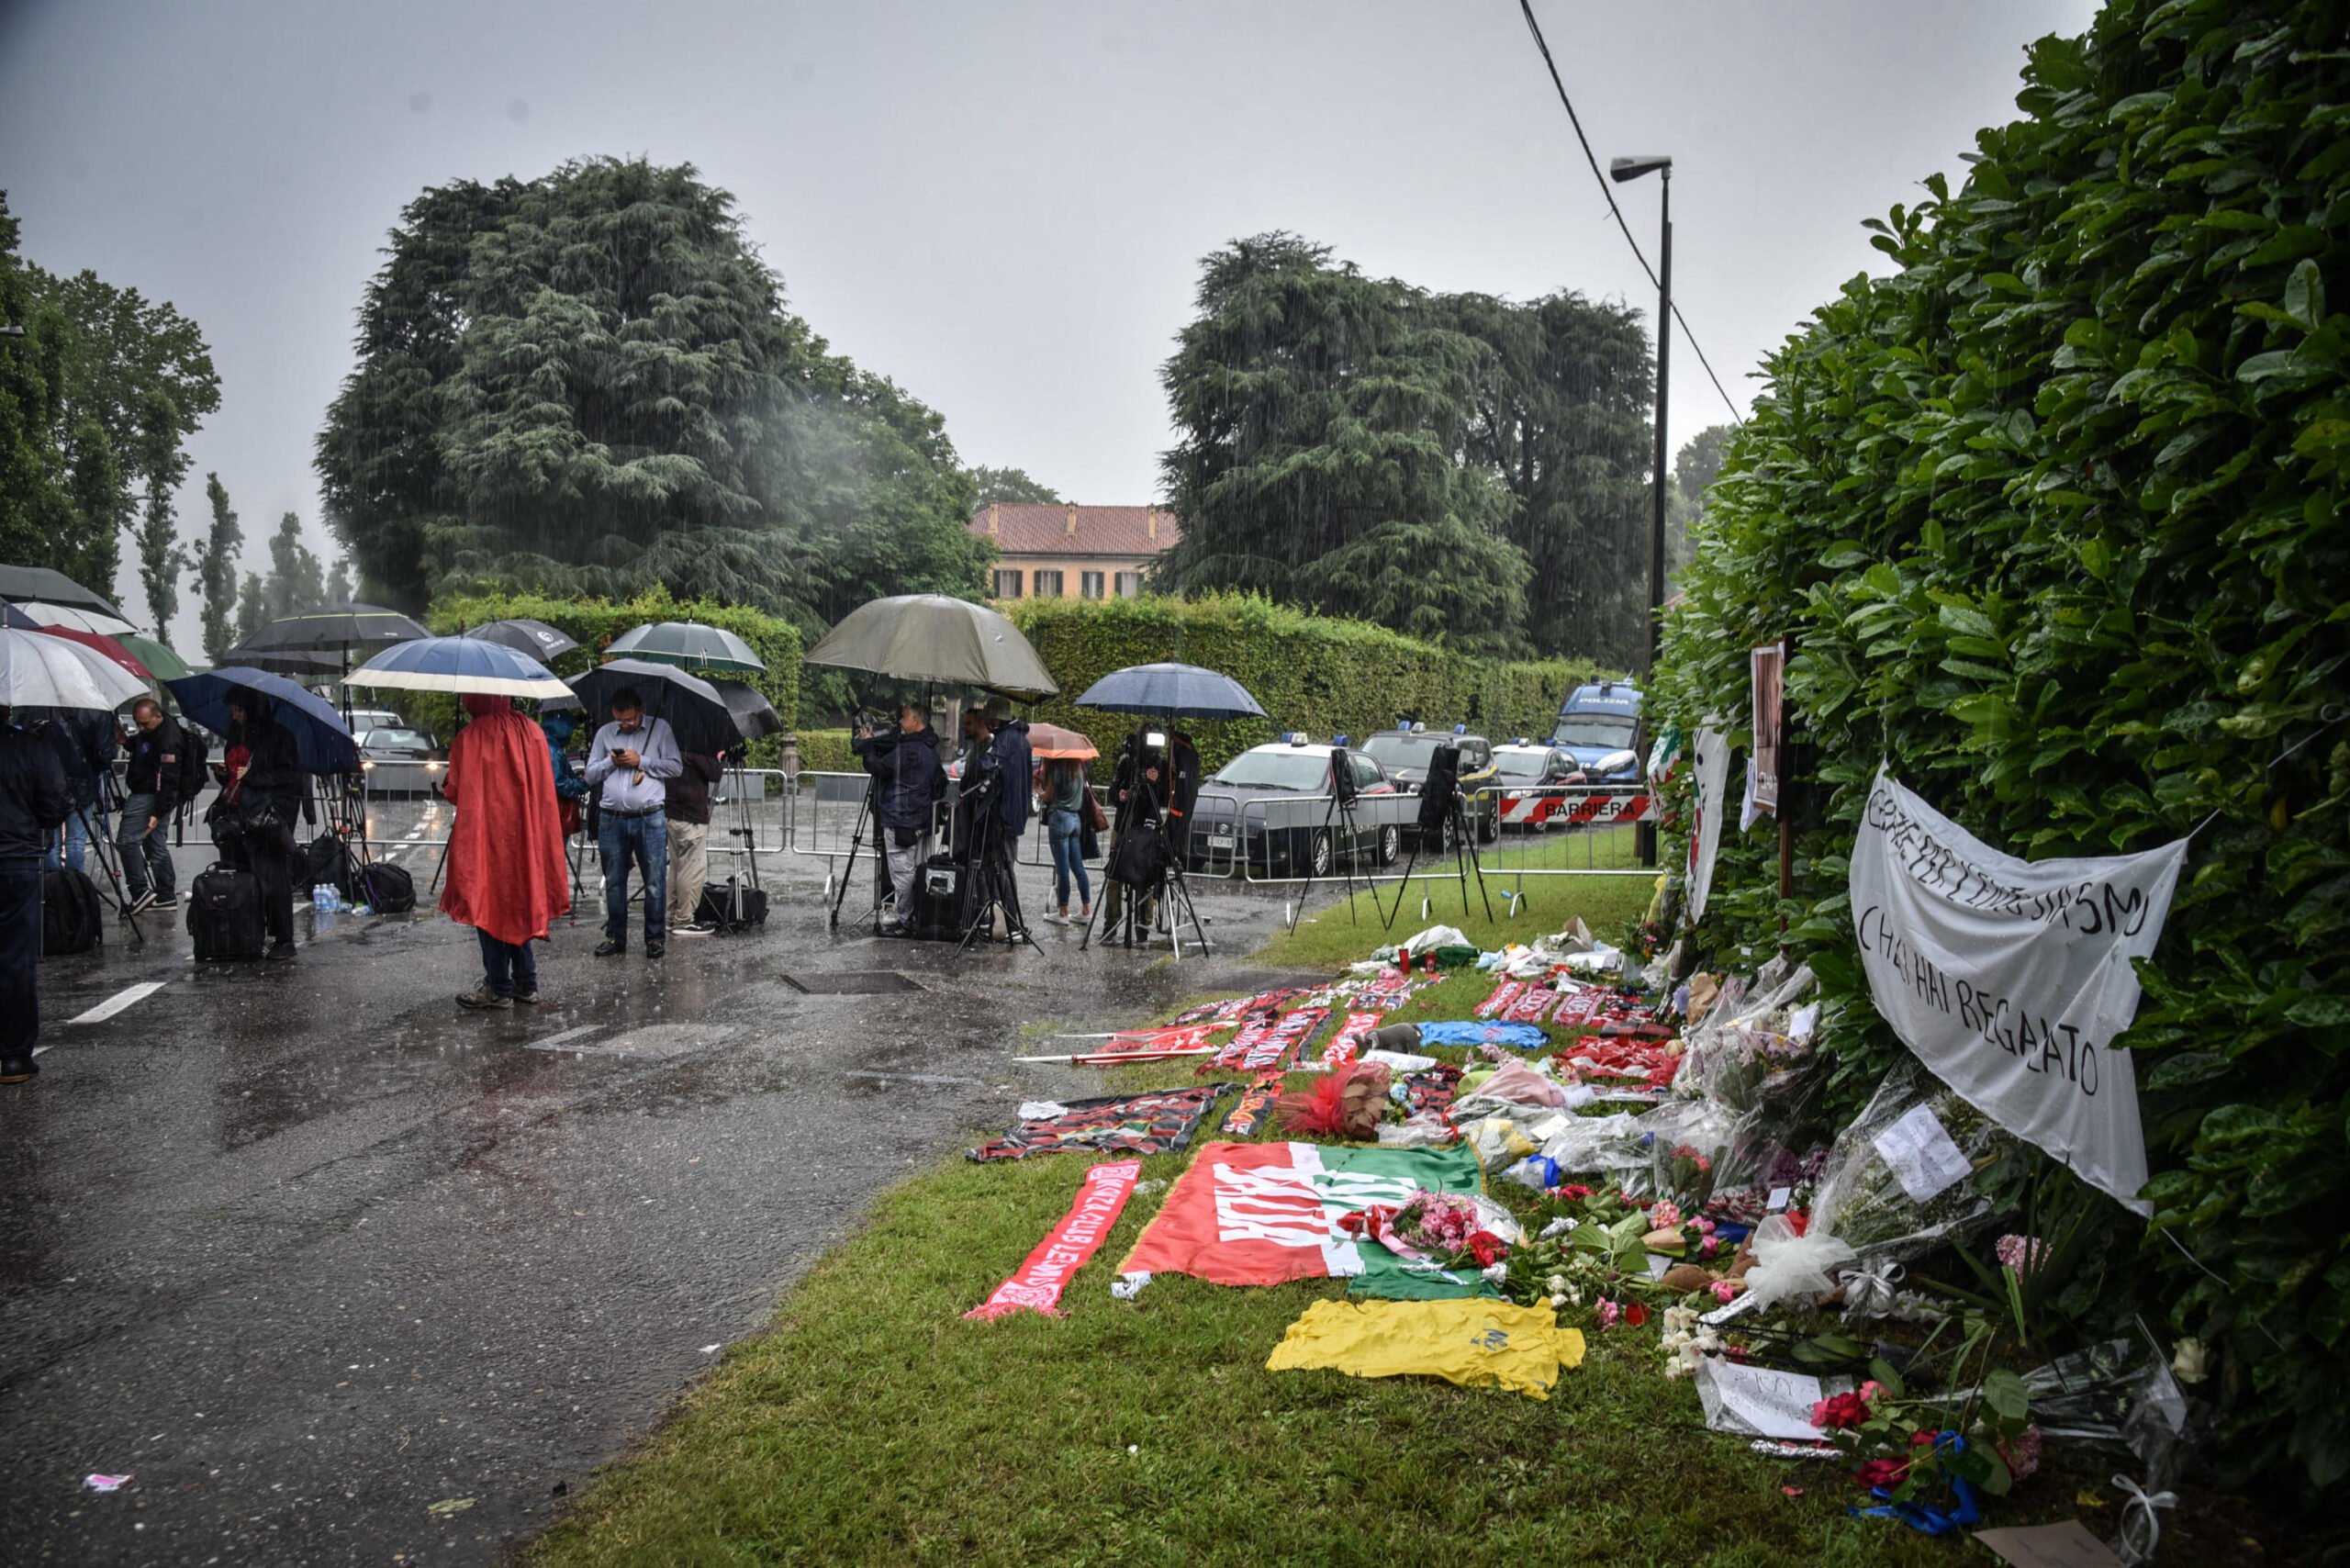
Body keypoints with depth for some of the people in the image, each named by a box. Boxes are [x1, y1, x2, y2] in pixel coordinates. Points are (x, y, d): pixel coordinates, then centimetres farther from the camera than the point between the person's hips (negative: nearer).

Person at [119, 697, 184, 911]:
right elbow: (140, 747, 28)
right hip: (145, 793, 10)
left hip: (153, 796, -10)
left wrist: (158, 813, -25)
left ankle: (140, 891, -7)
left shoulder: (168, 739, -23)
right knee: (155, 843, 12)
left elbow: (169, 781, -25)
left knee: (126, 839, -10)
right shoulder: (149, 730, 6)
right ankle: (166, 896, 17)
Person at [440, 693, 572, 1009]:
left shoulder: (469, 739, -12)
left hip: (486, 837, -5)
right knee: (518, 906, 14)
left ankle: (498, 988, 3)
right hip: (527, 837, 5)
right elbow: (544, 788, 8)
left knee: (489, 907, 2)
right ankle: (526, 983, 16)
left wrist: (446, 783, 13)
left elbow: (454, 792, -8)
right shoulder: (531, 731, 3)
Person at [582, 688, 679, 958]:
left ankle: (656, 938, 9)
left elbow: (675, 767, -1)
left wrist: (641, 761, -8)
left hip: (650, 818, -3)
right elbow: (589, 775, 13)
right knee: (614, 882, 9)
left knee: (656, 883, -1)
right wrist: (610, 762, -4)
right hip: (612, 820, 3)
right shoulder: (604, 733, 13)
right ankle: (615, 937, 20)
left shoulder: (660, 728, 6)